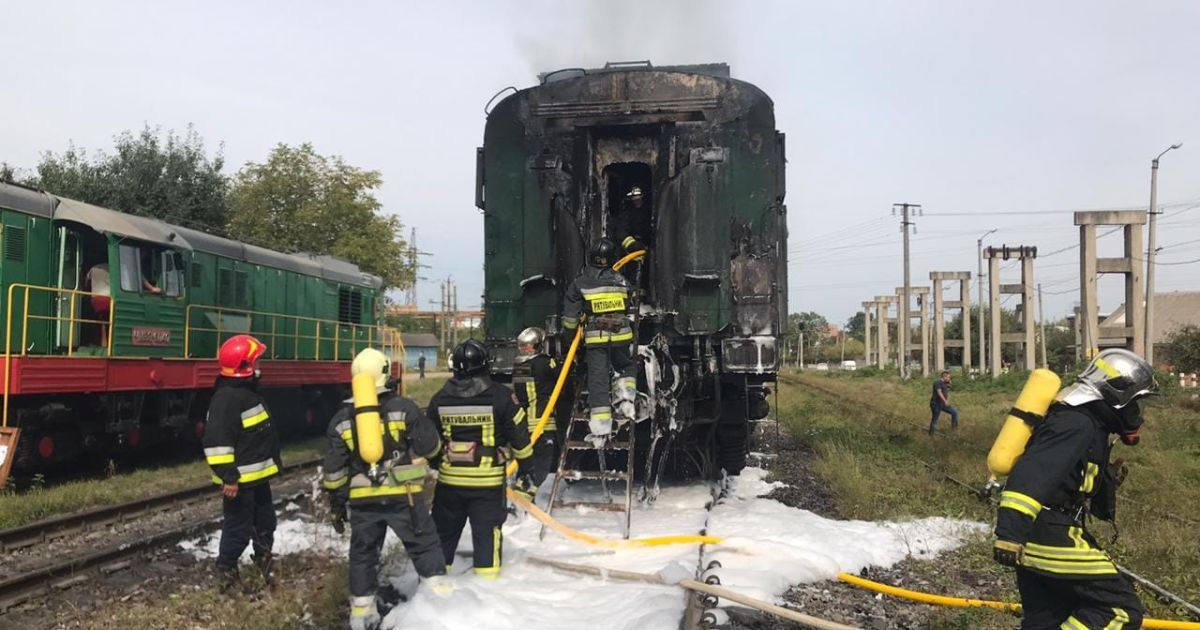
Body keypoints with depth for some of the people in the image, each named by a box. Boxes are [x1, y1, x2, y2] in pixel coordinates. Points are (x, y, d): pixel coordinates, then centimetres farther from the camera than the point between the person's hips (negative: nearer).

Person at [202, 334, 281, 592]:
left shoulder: (248, 391, 12)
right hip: (239, 481, -10)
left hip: (258, 476, 10)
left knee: (265, 523, 20)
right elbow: (217, 442, -26)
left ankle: (264, 565, 36)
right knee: (238, 529, 0)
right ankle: (226, 571, 17)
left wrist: (272, 463, 28)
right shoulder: (226, 398, -21)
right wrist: (228, 477, -26)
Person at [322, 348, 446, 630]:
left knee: (363, 554, 15)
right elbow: (430, 445, -4)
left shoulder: (341, 419, 4)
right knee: (425, 546, 9)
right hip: (404, 496, -3)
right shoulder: (404, 408, -8)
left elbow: (334, 469, 7)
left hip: (362, 500, 3)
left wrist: (336, 505, 16)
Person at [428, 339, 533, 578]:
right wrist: (524, 462, 11)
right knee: (486, 531, 6)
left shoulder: (440, 399, -1)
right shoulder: (500, 396, -10)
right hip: (488, 479, -3)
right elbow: (519, 434, -4)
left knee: (444, 530, 17)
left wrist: (436, 463, 27)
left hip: (450, 479, 3)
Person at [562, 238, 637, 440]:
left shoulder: (580, 283, -2)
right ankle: (626, 399, 4)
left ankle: (600, 429, -2)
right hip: (620, 334, 2)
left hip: (595, 338, -1)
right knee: (625, 367, 27)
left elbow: (570, 315, 1)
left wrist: (568, 332, 18)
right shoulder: (620, 280, 4)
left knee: (598, 379, 0)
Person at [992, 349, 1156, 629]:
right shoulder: (1078, 424, -15)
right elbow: (1032, 474, -30)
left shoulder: (1086, 421, 17)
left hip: (1036, 536, 10)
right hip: (1051, 537, -10)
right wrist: (1011, 532, -39)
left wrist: (1107, 479, 8)